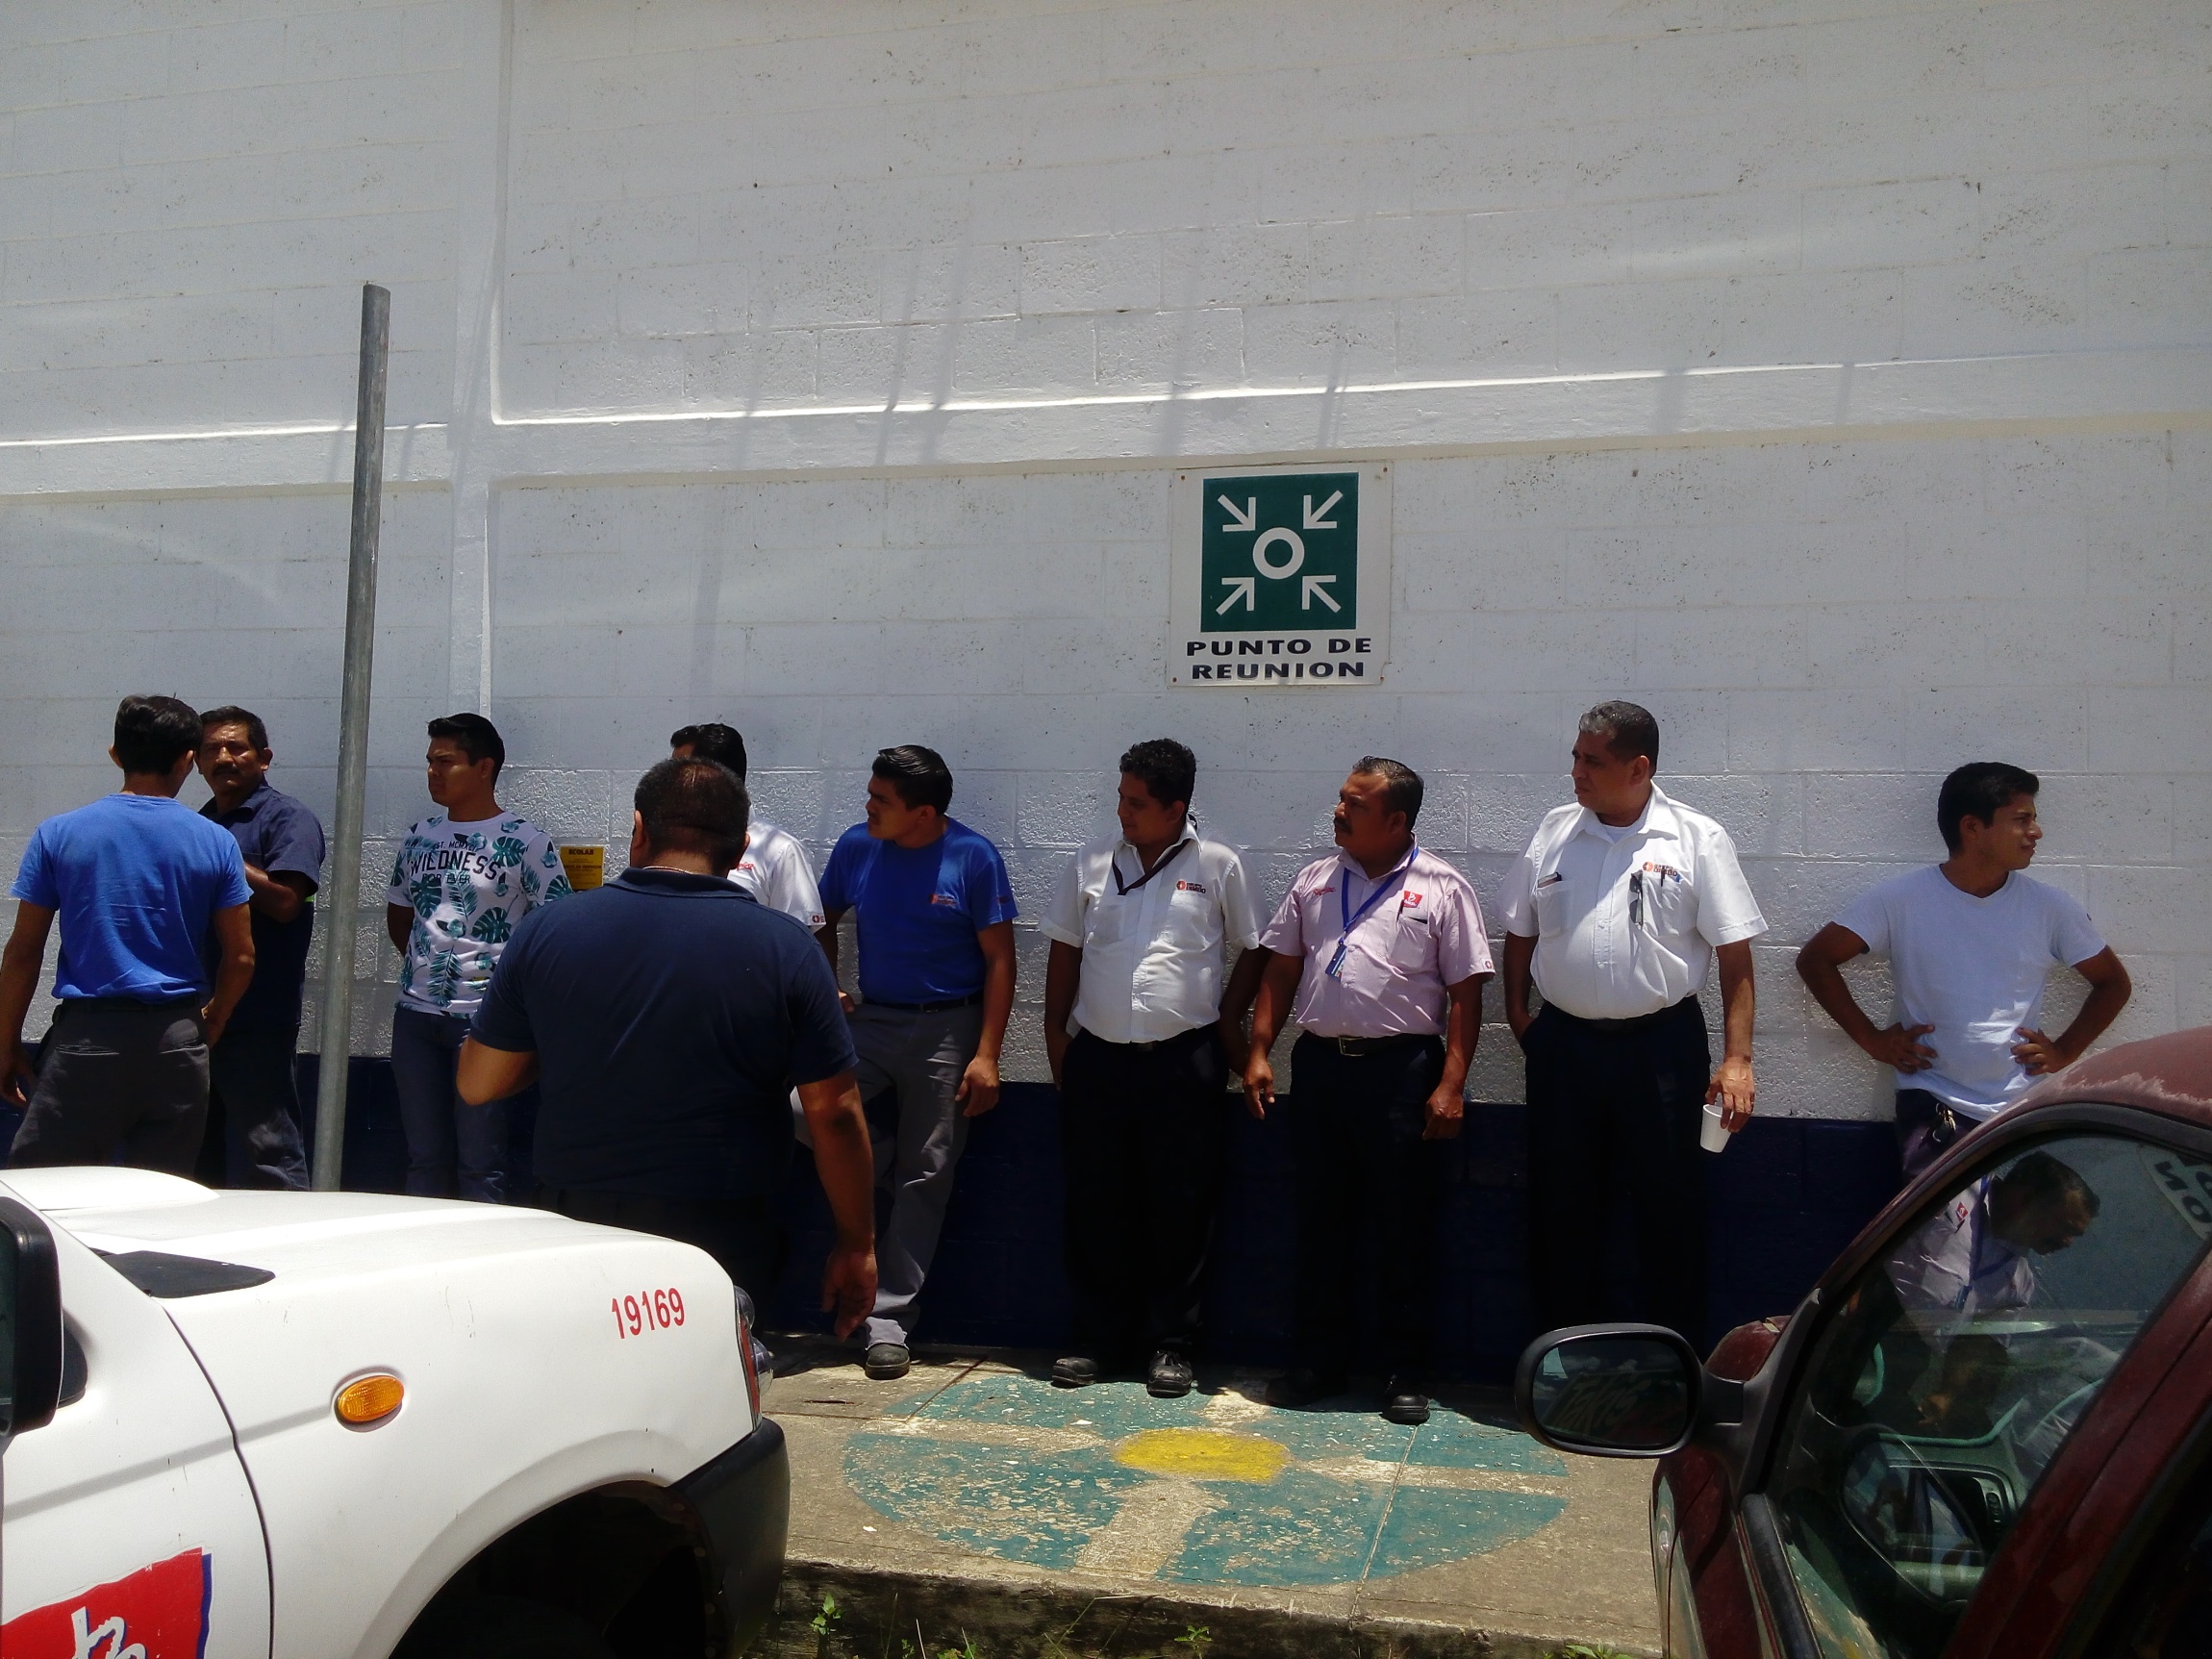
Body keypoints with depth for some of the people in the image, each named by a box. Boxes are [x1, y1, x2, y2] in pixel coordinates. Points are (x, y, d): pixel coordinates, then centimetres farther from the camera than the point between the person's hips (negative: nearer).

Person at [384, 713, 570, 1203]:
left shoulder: (525, 842, -6)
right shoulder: (420, 837, 11)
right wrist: (427, 965, 12)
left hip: (483, 1015, -5)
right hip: (416, 1013, 6)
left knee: (480, 1162, 0)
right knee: (424, 1158, 14)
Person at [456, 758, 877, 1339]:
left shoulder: (545, 932, -3)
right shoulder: (785, 949, -8)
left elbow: (477, 1085, 4)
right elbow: (835, 1113, -7)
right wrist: (856, 1246, 2)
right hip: (724, 1241, -2)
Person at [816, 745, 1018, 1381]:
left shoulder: (973, 857, -10)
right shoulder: (856, 846, 1)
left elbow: (999, 958, -7)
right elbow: (825, 923, 15)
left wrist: (986, 1056, -12)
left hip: (946, 1029, -3)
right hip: (870, 1019, 4)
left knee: (924, 1175, 1)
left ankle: (889, 1317, 13)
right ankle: (880, 1155, 11)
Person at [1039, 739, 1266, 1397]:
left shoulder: (1218, 867, 0)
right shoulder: (1092, 862, 7)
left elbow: (1253, 950, 9)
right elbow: (1065, 952, 13)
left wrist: (1228, 1022, 2)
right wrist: (1056, 1033, 10)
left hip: (1185, 1062, -2)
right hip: (1099, 1057, 3)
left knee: (1181, 1207, 4)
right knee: (1096, 1205, 8)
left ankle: (1171, 1342, 18)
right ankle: (1099, 1337, 21)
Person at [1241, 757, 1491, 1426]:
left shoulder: (1442, 888, -2)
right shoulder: (1315, 880, 11)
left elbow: (1465, 993, -4)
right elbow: (1280, 970, 12)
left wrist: (1451, 1085, -11)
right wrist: (1257, 1054, 5)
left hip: (1401, 1070, -4)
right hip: (1319, 1064, 4)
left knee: (1405, 1228, 4)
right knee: (1321, 1223, 11)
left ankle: (1406, 1374, 17)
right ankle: (1319, 1362, 24)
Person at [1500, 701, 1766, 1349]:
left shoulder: (1697, 840, -4)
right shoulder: (1554, 832, 6)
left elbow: (1735, 955, -6)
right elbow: (1520, 933, 15)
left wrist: (1737, 1058, -12)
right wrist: (1517, 1013, 7)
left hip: (1662, 1045, -3)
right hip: (1563, 1045, 4)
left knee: (1671, 1213, 5)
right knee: (1559, 1211, 11)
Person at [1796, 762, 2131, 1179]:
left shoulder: (2052, 908, 2)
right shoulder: (1901, 900, -5)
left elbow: (2113, 982, 16)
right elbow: (1815, 959, -1)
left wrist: (2065, 1051, 5)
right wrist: (1871, 1038, -3)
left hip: (2026, 1108, 3)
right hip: (1931, 1105, -2)